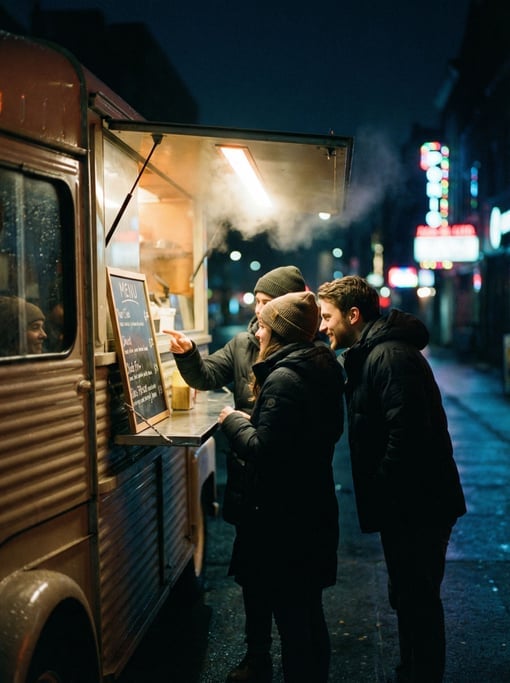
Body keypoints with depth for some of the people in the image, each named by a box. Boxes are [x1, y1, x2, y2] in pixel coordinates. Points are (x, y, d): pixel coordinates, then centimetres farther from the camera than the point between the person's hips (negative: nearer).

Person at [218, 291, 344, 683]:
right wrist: (251, 421, 12)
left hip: (284, 514, -9)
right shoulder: (323, 370, 8)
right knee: (309, 609, 20)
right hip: (314, 506, 9)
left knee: (289, 614, 3)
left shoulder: (283, 379, -20)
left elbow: (262, 451, -23)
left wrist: (233, 422, -7)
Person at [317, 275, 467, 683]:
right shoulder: (371, 354, 12)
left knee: (418, 602, 2)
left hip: (417, 506, -10)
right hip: (408, 503, 10)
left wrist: (380, 494, -19)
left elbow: (407, 435, -27)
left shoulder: (390, 356, -20)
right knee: (409, 598, 21)